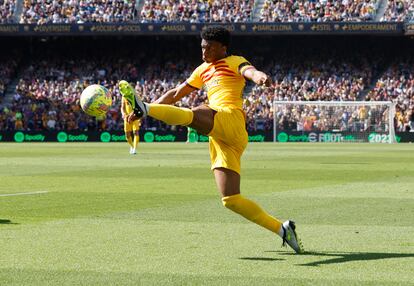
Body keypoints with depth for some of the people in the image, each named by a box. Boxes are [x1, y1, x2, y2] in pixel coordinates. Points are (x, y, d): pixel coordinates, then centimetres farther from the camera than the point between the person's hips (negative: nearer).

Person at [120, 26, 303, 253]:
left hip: (230, 120, -7)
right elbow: (176, 94, 36)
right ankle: (282, 229, -1)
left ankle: (143, 107, -54)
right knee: (230, 200, -3)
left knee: (193, 114, -35)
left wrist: (260, 77, -39)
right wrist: (146, 111, 29)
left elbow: (250, 72, -14)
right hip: (220, 138, 7)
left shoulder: (234, 63, 9)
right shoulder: (203, 70, 31)